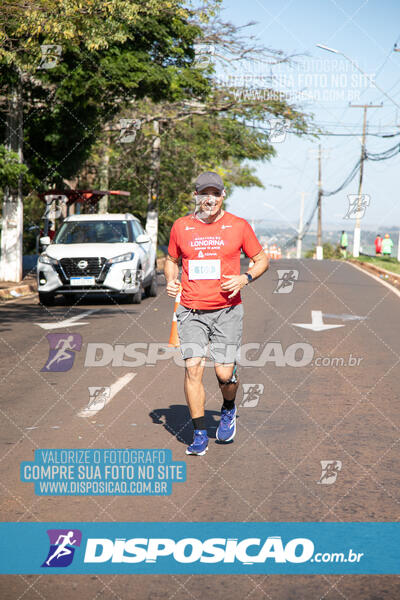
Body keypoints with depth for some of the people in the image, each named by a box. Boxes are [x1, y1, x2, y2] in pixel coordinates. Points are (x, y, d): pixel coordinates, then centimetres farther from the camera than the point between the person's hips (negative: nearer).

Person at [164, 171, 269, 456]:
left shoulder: (239, 226, 1)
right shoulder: (181, 226, 6)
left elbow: (262, 259, 9)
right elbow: (172, 259, 21)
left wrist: (245, 278, -10)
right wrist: (171, 281, 1)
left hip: (227, 311, -1)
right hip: (191, 312, 1)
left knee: (225, 373, -5)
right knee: (193, 367, -11)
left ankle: (229, 410, 30)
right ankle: (200, 435, 0)